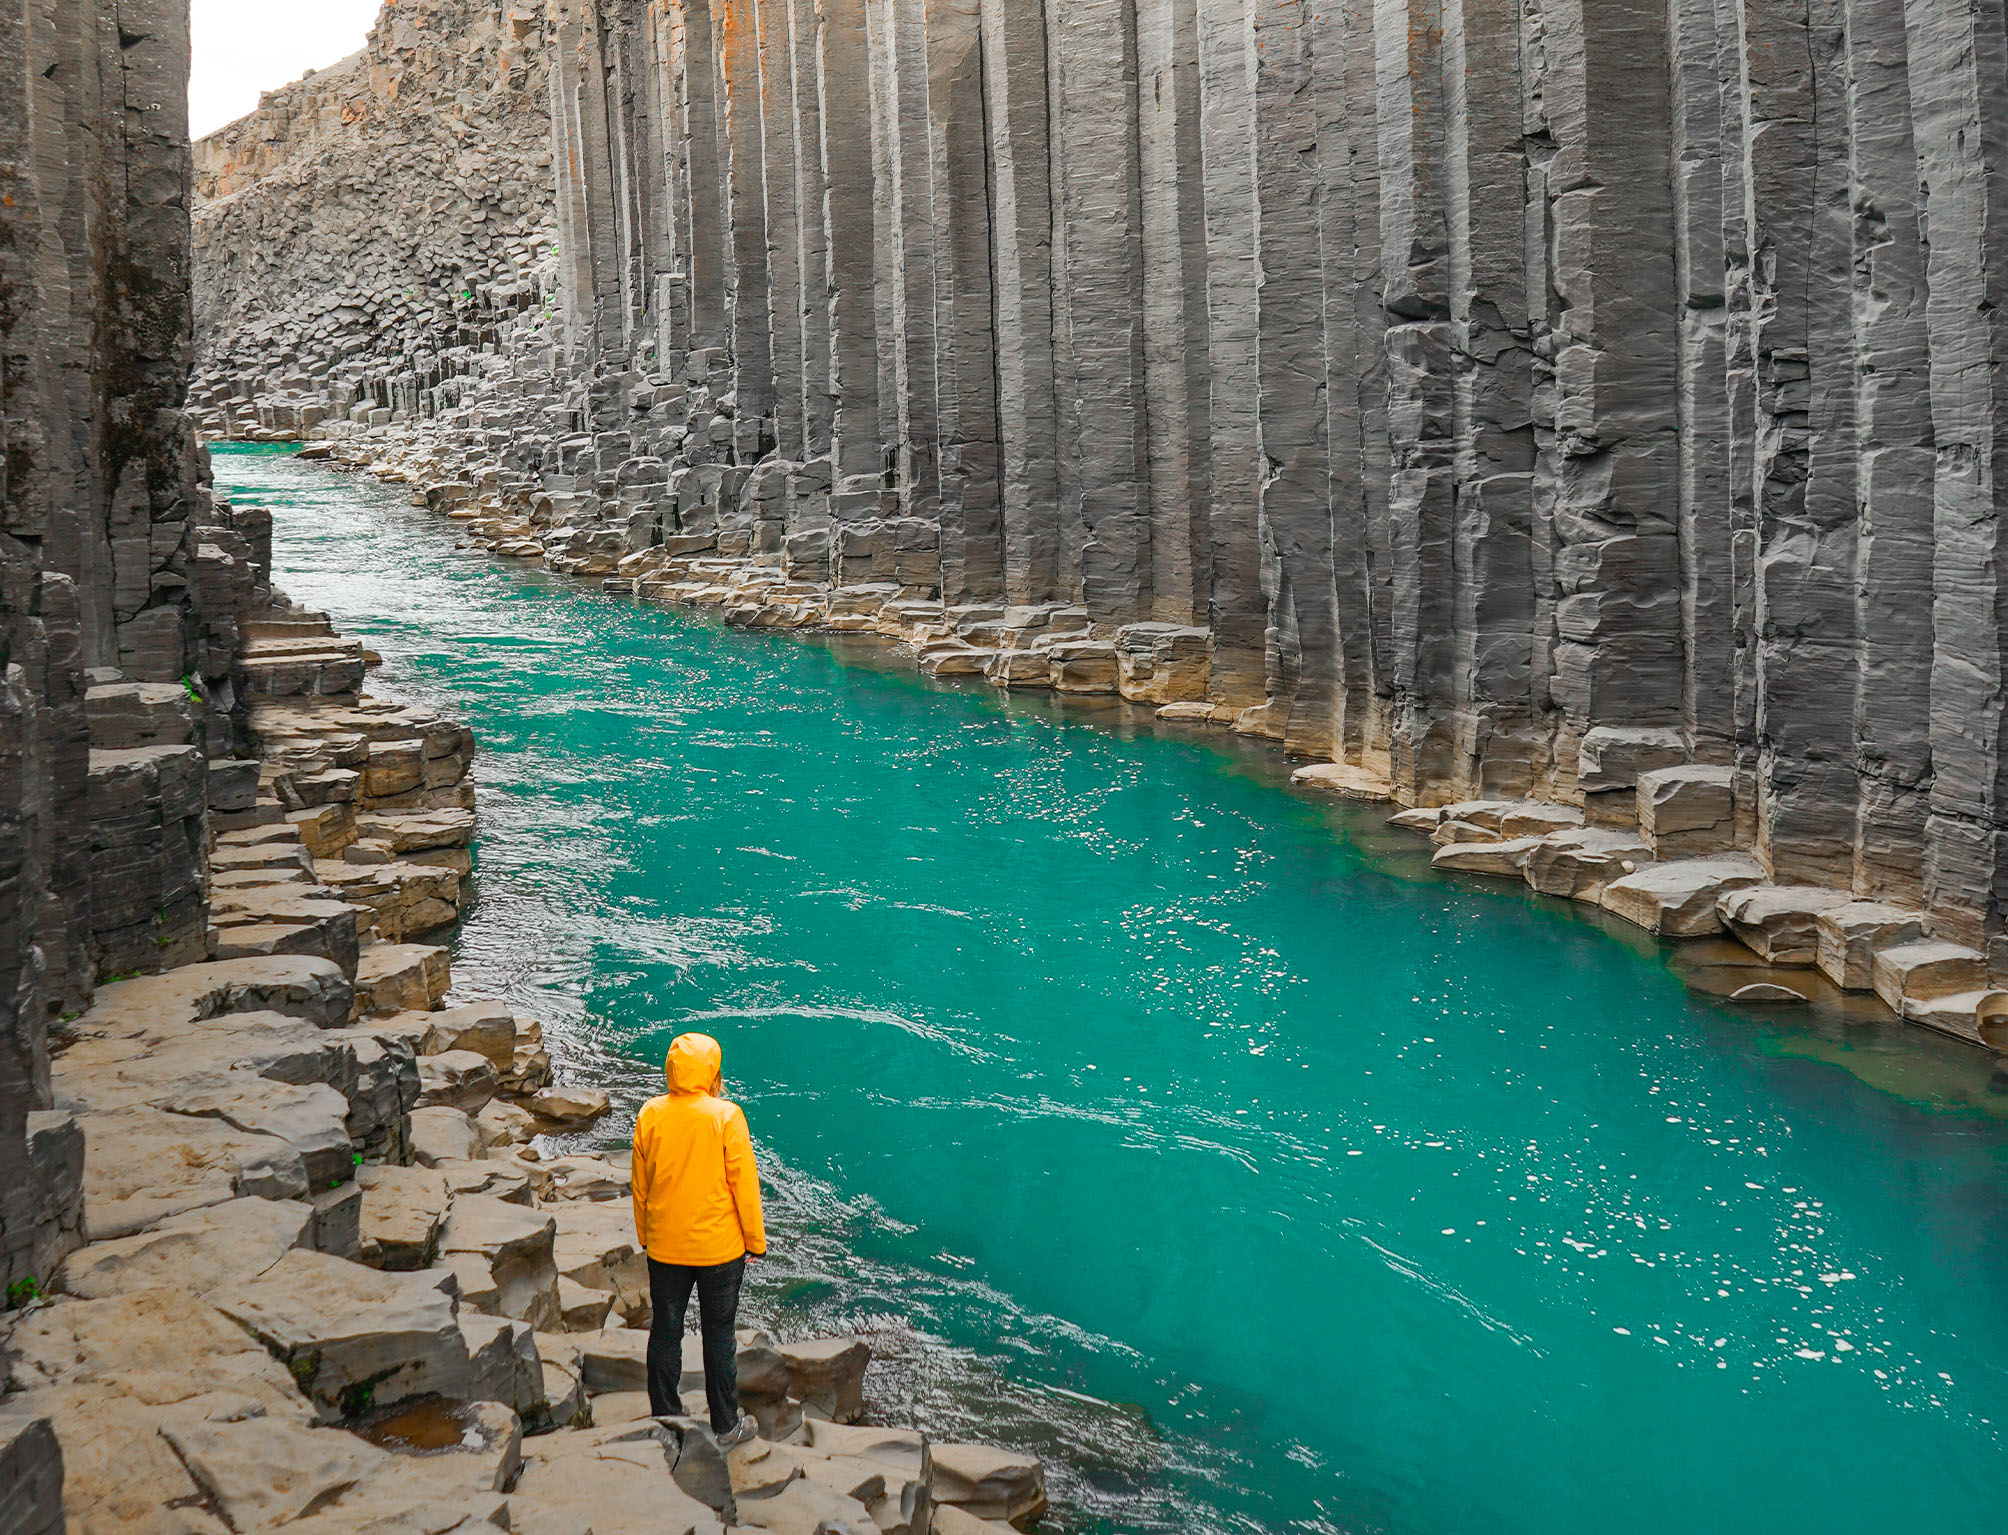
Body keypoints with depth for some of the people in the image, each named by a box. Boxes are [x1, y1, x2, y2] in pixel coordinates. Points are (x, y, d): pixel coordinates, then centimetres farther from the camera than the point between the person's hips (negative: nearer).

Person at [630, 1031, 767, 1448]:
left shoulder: (650, 1115, -7)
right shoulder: (725, 1116, -17)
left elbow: (641, 1185, 3)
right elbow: (744, 1183, -11)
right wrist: (756, 1240, 1)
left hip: (664, 1246, 3)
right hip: (720, 1247, -3)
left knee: (665, 1332, 15)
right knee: (719, 1334, 10)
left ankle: (666, 1420, 27)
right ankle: (725, 1427, 20)